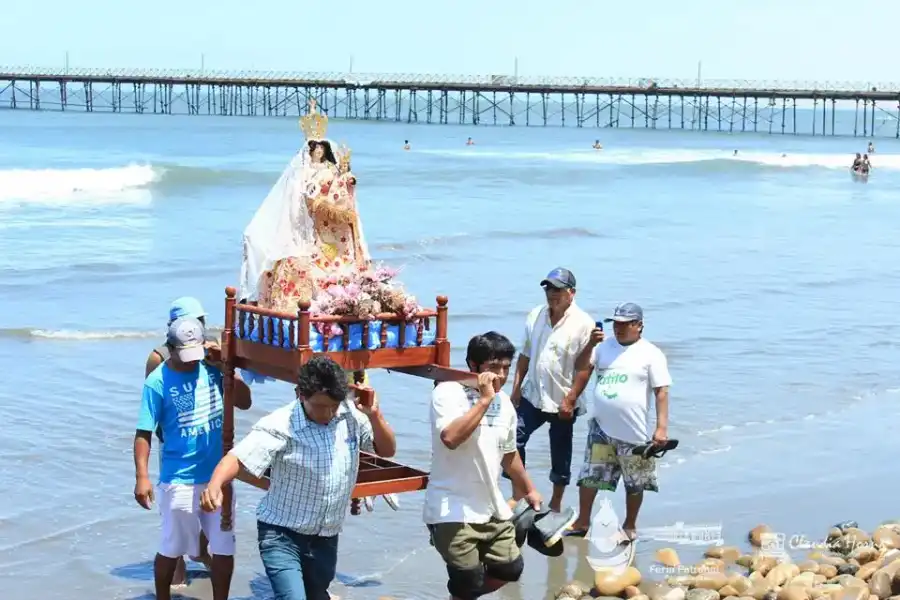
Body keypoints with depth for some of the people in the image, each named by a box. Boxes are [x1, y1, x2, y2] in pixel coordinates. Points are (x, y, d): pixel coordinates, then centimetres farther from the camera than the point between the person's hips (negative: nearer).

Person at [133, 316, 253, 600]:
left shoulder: (211, 366, -2)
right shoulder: (158, 381, -11)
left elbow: (244, 402, 0)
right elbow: (144, 433, -11)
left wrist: (226, 368, -10)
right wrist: (142, 476, -18)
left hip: (218, 476, 3)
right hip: (179, 480, -3)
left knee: (224, 549, 8)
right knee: (171, 550, 10)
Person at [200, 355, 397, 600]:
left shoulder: (352, 415, -6)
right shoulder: (279, 425, -21)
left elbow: (387, 450, 2)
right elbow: (238, 458, -30)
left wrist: (375, 417, -17)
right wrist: (215, 485, -51)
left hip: (325, 539, 5)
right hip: (282, 536, -5)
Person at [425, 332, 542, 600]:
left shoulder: (504, 402, 7)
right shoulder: (448, 393, -15)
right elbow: (450, 438, -34)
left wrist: (529, 490, 31)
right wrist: (484, 400, -28)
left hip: (491, 508, 7)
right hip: (453, 511, -7)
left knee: (510, 569, 16)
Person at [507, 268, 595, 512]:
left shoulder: (583, 324, -14)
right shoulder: (535, 316, 3)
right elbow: (525, 355, 10)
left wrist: (570, 400, -18)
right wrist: (516, 388, 7)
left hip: (562, 402, -5)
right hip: (532, 396, 5)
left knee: (560, 456, 9)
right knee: (513, 441, 0)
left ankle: (556, 504, 25)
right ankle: (518, 496, 14)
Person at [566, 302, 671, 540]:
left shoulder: (651, 354, -6)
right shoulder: (604, 347, 7)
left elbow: (661, 391, -8)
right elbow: (581, 369, 5)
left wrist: (662, 427, -15)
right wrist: (590, 344, -10)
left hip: (633, 432, -4)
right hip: (600, 428, 4)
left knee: (635, 484, 8)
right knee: (589, 476, 9)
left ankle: (630, 526, 24)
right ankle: (582, 521, 21)